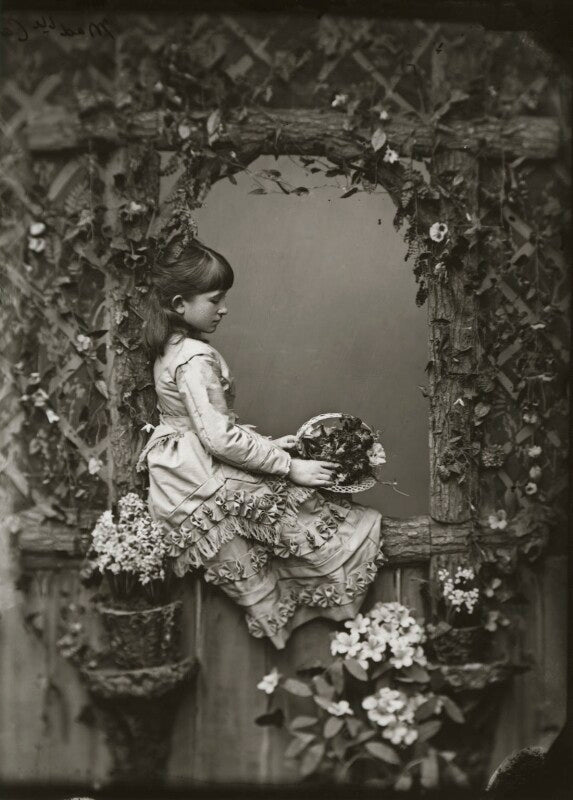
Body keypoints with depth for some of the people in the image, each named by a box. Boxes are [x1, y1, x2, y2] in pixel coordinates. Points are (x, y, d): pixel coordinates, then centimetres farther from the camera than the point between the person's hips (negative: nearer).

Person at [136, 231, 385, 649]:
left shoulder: (172, 347, 10)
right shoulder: (196, 358, -22)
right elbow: (220, 437, -27)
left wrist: (265, 443, 8)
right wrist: (289, 465, -21)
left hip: (179, 469, 10)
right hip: (202, 481, -10)